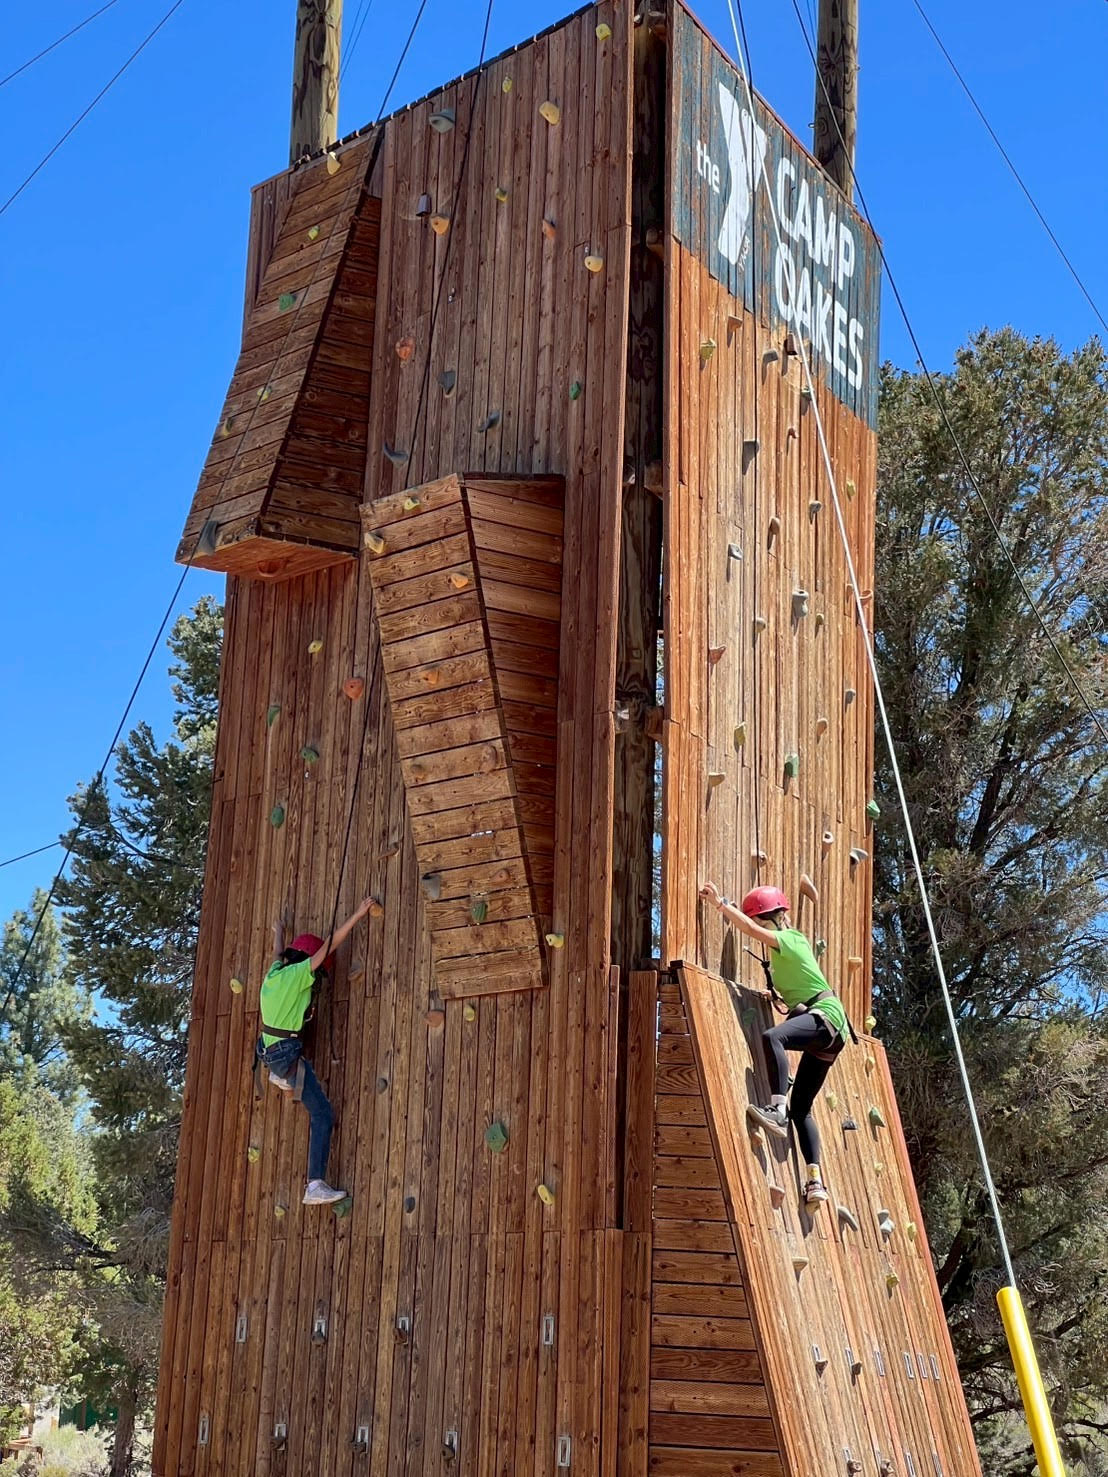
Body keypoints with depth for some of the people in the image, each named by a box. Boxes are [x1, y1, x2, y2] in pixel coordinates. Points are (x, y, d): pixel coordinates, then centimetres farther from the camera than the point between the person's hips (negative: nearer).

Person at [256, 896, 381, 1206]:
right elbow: (330, 945, -17)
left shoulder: (274, 973, 7)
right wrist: (358, 914, -13)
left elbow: (279, 954, 31)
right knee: (322, 1114, -10)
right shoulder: (297, 974, -15)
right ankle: (316, 1185, -17)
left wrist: (279, 933, 53)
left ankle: (280, 1077, 49)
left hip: (269, 1048, 9)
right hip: (289, 1052, -9)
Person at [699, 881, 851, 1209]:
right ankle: (815, 1182, 4)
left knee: (772, 1036, -37)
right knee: (801, 1109, 8)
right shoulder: (786, 944, 18)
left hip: (825, 1015, -10)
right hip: (825, 1033, 10)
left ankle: (777, 1109, -46)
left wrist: (719, 902, -15)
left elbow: (750, 929, -20)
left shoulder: (788, 939, -7)